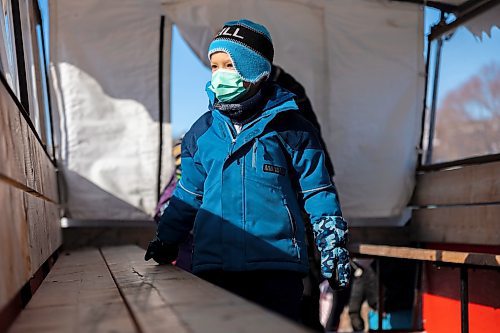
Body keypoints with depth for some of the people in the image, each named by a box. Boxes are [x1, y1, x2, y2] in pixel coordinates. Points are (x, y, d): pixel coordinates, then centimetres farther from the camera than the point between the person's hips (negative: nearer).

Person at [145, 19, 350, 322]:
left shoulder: (289, 127, 1)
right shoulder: (202, 132, 10)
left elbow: (319, 194, 3)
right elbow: (189, 194, 20)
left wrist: (334, 251, 2)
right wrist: (166, 240, 15)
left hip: (276, 266, -3)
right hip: (213, 263, 3)